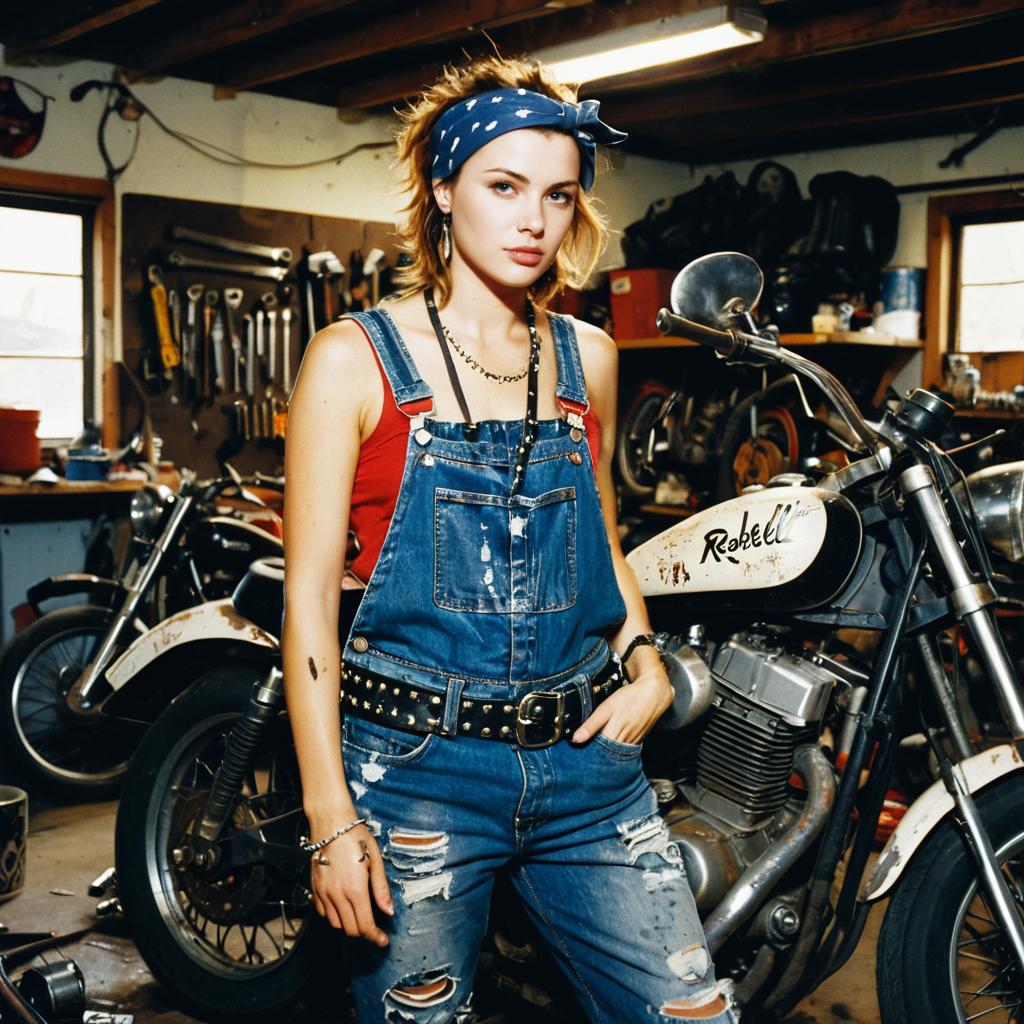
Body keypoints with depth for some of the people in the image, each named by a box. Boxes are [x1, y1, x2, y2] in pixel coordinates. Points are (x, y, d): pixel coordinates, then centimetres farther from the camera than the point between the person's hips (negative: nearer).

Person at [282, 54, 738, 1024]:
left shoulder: (586, 356, 10)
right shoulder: (354, 358, -4)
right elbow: (309, 590, -7)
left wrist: (645, 664, 4)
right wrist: (330, 817, -11)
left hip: (585, 759, 4)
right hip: (415, 763, -4)